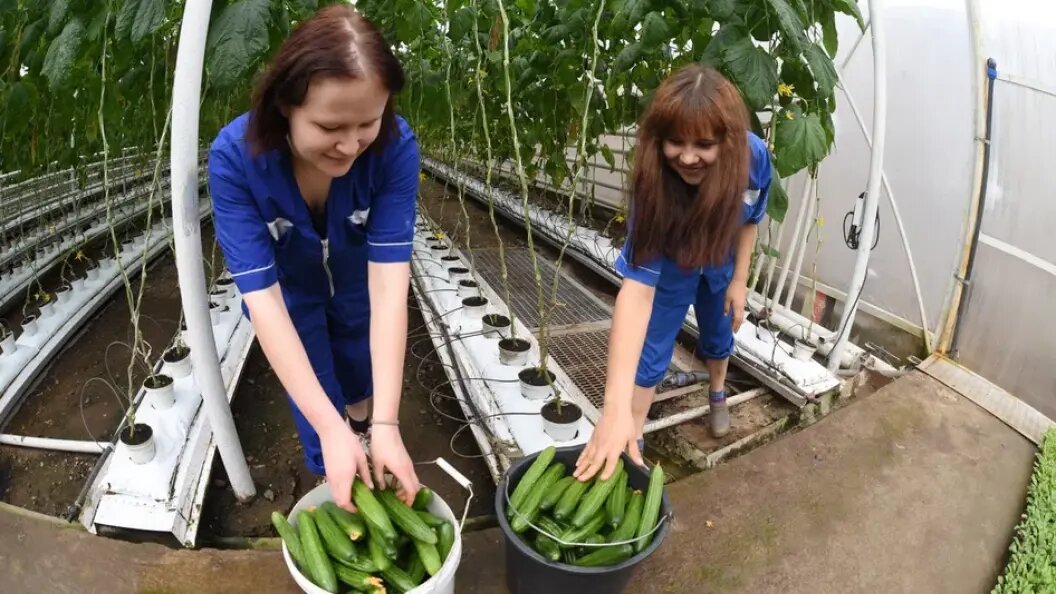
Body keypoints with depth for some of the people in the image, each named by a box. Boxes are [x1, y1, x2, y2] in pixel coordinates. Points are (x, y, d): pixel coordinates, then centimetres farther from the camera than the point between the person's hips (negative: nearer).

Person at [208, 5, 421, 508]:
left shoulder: (395, 146, -33)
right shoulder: (234, 157, -34)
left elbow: (388, 281, -35)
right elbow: (262, 297, -35)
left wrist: (387, 424, -39)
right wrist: (329, 429, -40)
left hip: (355, 287, 1)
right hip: (288, 293, -1)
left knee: (362, 386, 20)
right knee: (320, 412, 6)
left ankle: (364, 423, 56)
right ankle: (334, 496, 38)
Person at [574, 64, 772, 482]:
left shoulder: (753, 157, -35)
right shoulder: (654, 188, -44)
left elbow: (749, 219, -10)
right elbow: (637, 288, -52)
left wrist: (739, 280, -7)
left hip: (721, 262, 3)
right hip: (670, 266, -3)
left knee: (718, 337, 23)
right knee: (650, 353, -4)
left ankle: (717, 395, 54)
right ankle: (636, 443, 15)